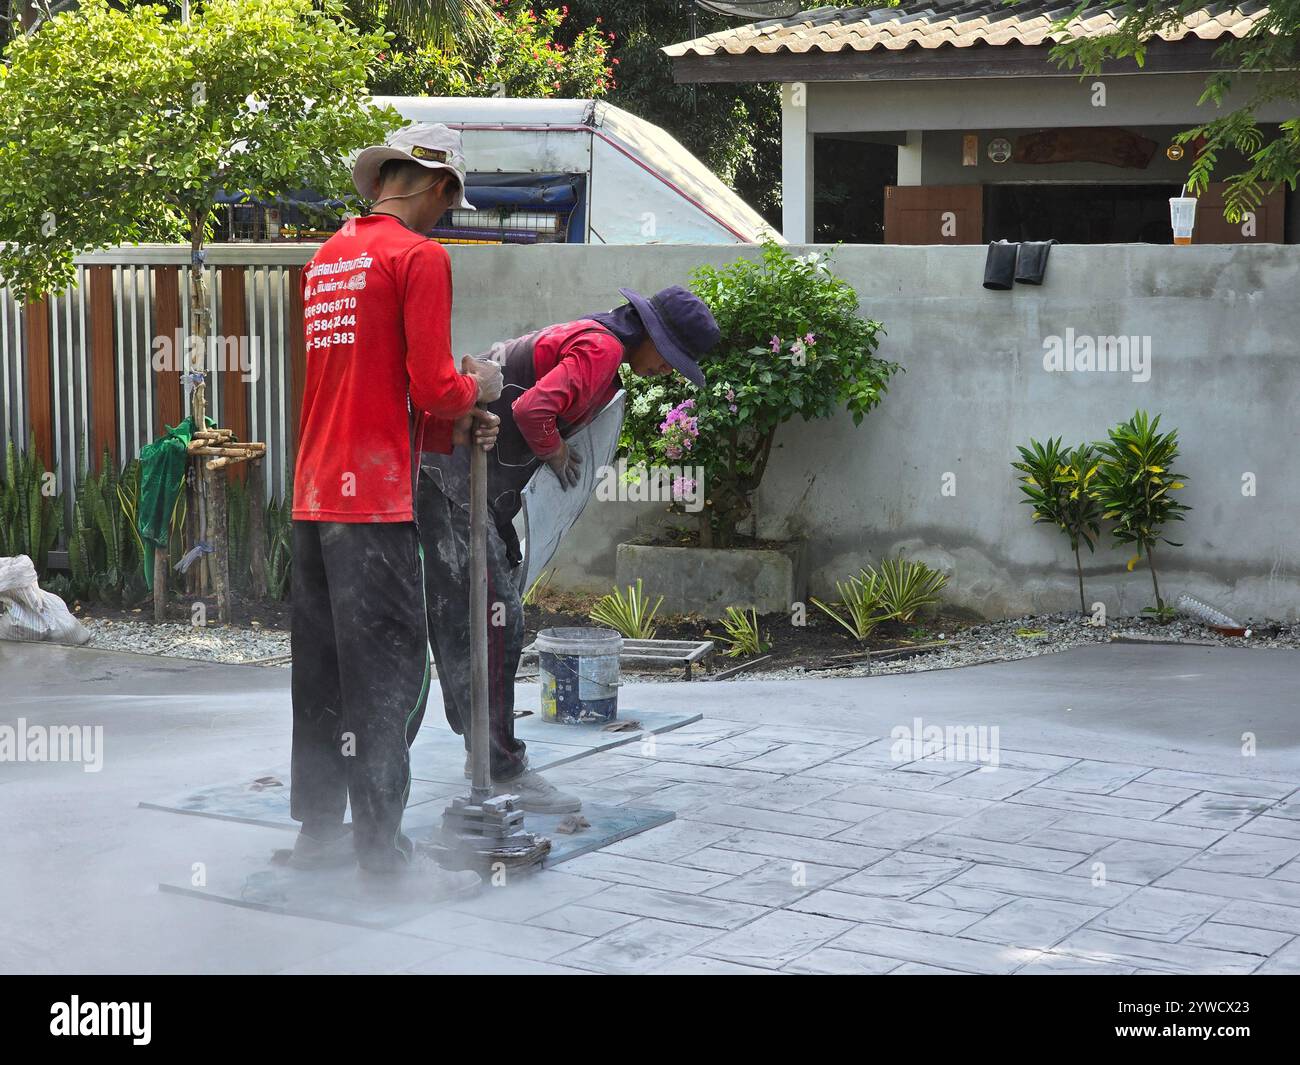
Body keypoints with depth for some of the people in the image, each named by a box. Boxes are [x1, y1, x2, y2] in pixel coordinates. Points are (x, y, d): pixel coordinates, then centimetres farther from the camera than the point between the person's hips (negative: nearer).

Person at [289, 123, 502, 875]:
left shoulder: (327, 257, 16)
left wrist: (449, 430, 16)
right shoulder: (421, 257, -8)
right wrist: (477, 388, 7)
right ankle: (380, 846, 1)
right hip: (375, 500, -8)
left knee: (322, 668, 13)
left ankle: (319, 830, 20)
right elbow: (434, 387, -13)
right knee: (387, 674, -2)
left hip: (314, 495, 8)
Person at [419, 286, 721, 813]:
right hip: (454, 483, -11)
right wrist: (556, 452, -8)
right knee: (493, 617, -10)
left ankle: (484, 752, 27)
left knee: (460, 620, 17)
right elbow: (531, 410, -28)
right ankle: (502, 769, -7)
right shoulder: (602, 348, -15)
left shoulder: (585, 337, 18)